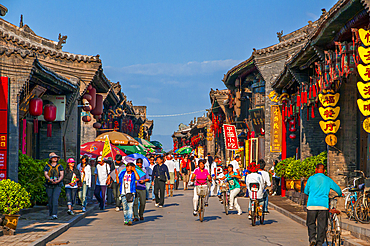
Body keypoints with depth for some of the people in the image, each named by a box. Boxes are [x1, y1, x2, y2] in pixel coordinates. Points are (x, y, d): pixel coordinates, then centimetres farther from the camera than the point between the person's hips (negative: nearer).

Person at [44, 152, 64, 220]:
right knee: (50, 200, 5)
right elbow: (45, 174, -6)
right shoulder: (47, 166, 6)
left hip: (57, 185, -2)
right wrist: (50, 180, -25)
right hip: (49, 186, 2)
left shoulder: (60, 166, 5)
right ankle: (51, 214, 19)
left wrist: (57, 181, -21)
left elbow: (62, 175, -2)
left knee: (55, 199, -16)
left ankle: (55, 214, -21)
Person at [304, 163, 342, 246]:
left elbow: (306, 191, 15)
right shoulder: (328, 180, 9)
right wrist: (340, 195, 46)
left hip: (312, 204, -1)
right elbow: (337, 189, 23)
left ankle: (312, 238, -7)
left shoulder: (311, 178, 4)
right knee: (322, 225, 5)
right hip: (324, 204, 1)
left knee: (311, 223, 11)